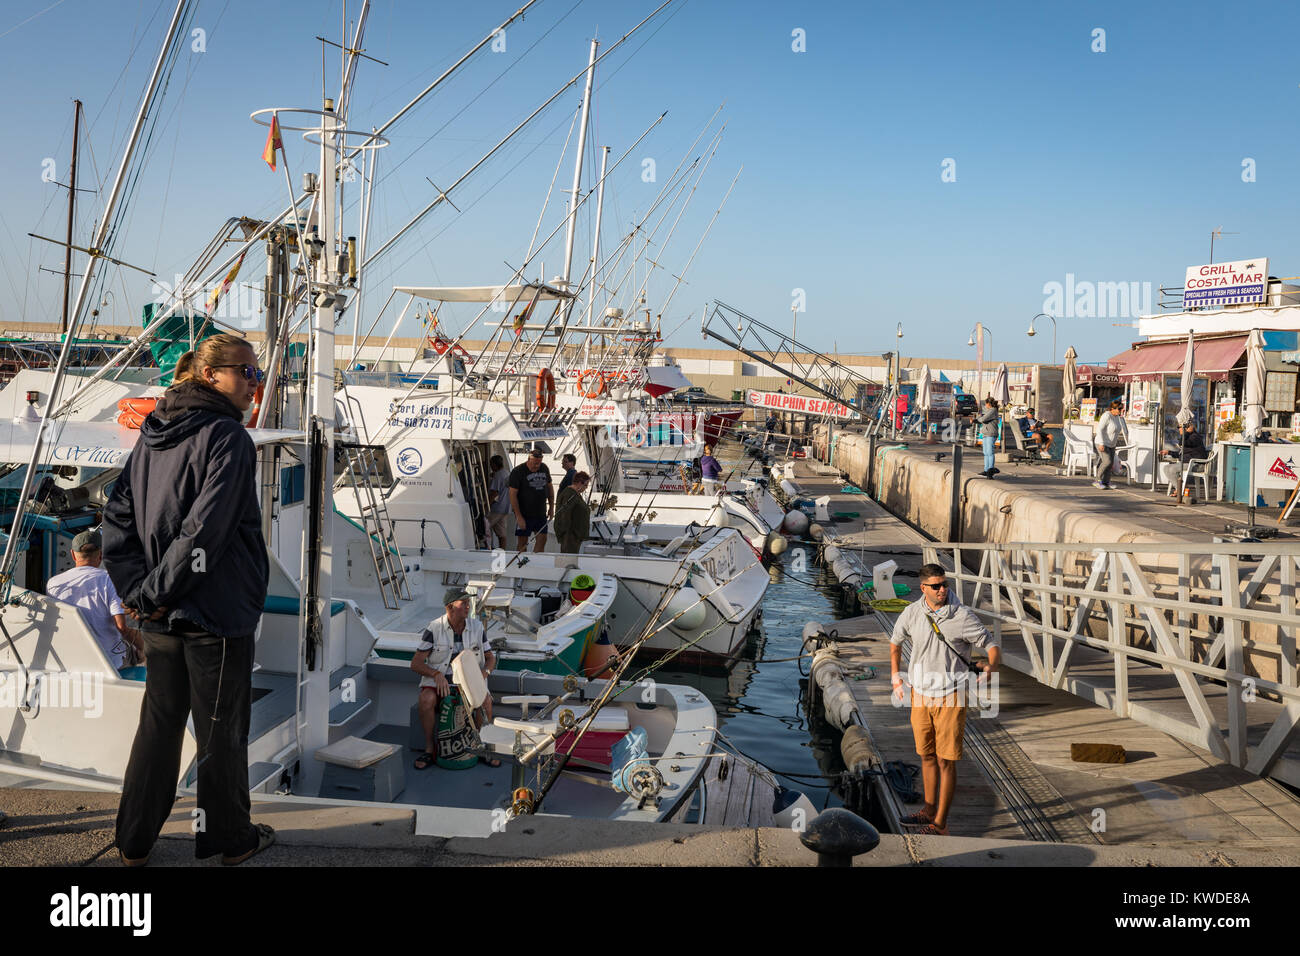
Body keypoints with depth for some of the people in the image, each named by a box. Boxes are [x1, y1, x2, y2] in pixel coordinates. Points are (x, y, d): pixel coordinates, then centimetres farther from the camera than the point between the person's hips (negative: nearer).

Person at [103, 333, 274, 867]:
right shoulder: (227, 437, -15)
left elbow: (116, 514, 6)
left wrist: (136, 588, 1)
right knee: (221, 731, 7)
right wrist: (158, 591, -13)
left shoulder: (152, 435, 10)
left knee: (158, 725, 17)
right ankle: (230, 841, 22)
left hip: (161, 619, 7)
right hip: (218, 612, -7)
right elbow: (206, 531, -23)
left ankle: (134, 843, 28)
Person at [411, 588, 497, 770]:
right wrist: (436, 674, -27)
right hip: (438, 681, -1)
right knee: (426, 699, -34)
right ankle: (430, 749, -15)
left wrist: (485, 671, -14)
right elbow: (415, 664, -10)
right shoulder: (434, 629, -9)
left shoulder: (477, 627, -1)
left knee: (485, 700, -29)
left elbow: (490, 658, 9)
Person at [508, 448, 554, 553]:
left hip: (541, 513, 5)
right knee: (522, 543, -1)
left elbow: (550, 487, 21)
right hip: (524, 514, -5)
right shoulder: (518, 472, -11)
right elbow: (513, 495, -13)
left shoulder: (544, 469, 7)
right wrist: (519, 517, -18)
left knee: (542, 540, 3)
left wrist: (551, 507, 15)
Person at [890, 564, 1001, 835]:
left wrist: (992, 667, -26)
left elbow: (991, 645, -6)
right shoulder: (912, 613, -2)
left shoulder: (962, 616, -13)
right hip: (920, 694, 4)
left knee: (946, 761, -2)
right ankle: (929, 810, 33)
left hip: (951, 696, -4)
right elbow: (895, 642, 16)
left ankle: (940, 823, 8)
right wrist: (896, 678, 12)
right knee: (927, 755, 16)